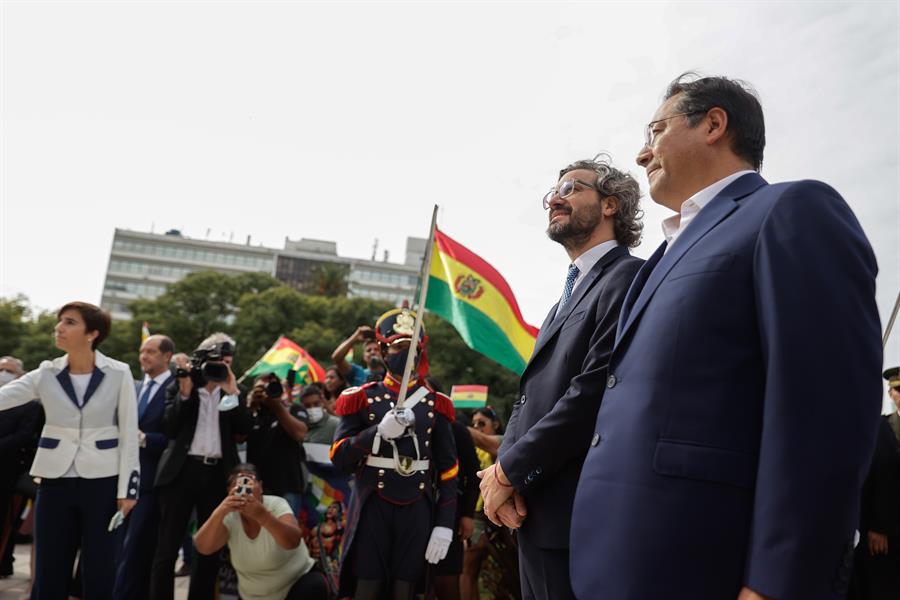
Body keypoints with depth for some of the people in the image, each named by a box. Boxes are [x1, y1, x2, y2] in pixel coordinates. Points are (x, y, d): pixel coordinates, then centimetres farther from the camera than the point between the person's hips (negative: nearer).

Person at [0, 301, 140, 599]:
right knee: (48, 571, 8)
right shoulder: (45, 374, 2)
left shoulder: (119, 373, -5)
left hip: (102, 481, -2)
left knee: (99, 572, 5)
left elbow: (129, 434, -3)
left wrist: (127, 487, -6)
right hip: (55, 481, 2)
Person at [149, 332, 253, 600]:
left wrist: (233, 393, -9)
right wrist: (184, 393, -12)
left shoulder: (236, 392, 10)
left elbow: (245, 428, -2)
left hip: (218, 474, 2)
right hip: (182, 470, -2)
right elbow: (170, 428, -3)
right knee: (168, 546, 0)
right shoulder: (180, 386, 5)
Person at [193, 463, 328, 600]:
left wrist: (262, 515, -50)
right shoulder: (229, 517, -9)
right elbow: (203, 548, -25)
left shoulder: (276, 505, -17)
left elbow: (293, 541, -34)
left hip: (299, 581, -3)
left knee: (315, 586, -31)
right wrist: (219, 512, -42)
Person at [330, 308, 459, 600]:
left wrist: (445, 523, -1)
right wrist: (380, 431, -17)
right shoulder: (362, 398, 3)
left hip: (417, 510, 2)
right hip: (373, 507, -1)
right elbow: (339, 457, -3)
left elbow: (448, 468, 6)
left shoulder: (435, 404, 7)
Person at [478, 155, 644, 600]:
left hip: (579, 517, -9)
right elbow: (530, 395, 13)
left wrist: (509, 470, -14)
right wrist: (505, 468, -5)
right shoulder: (568, 298, 19)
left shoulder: (629, 278, -12)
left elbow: (594, 394, -22)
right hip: (536, 513, 9)